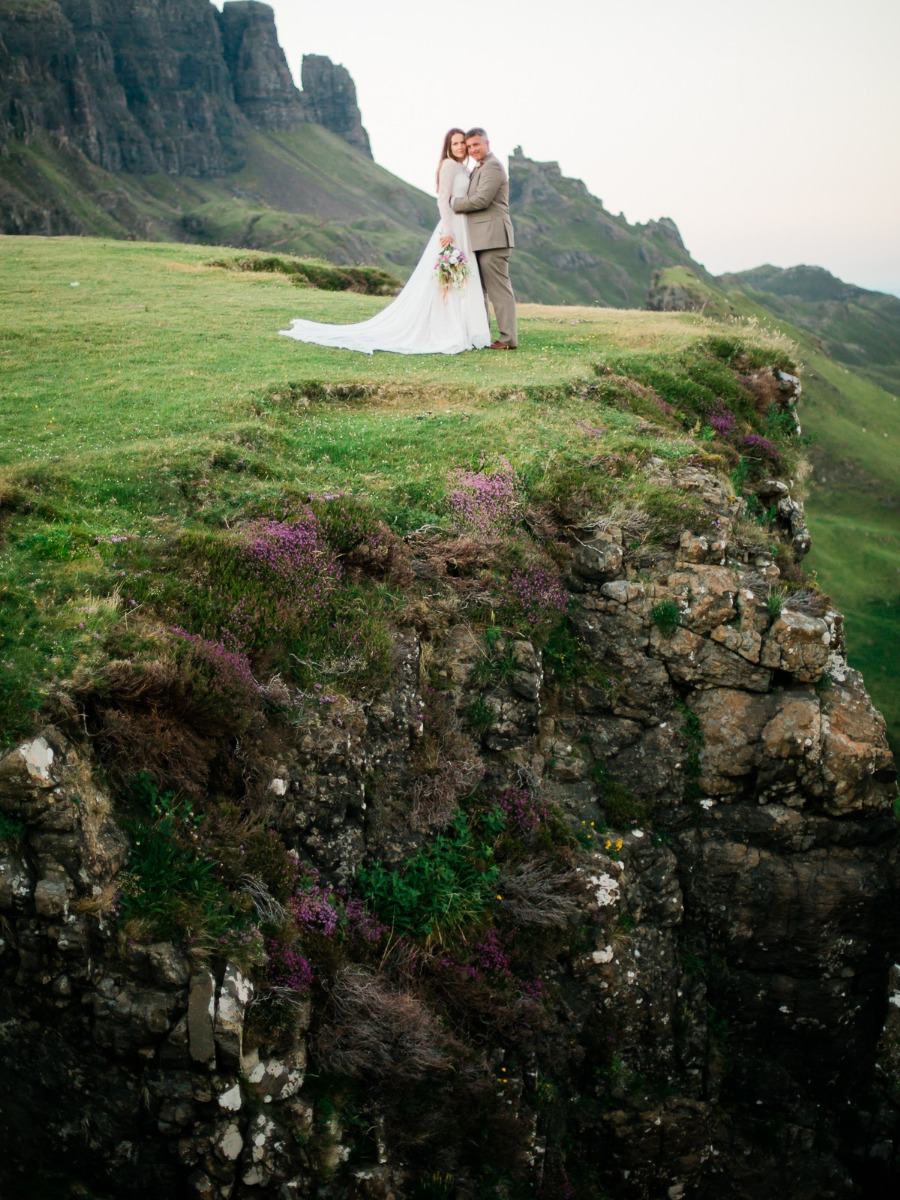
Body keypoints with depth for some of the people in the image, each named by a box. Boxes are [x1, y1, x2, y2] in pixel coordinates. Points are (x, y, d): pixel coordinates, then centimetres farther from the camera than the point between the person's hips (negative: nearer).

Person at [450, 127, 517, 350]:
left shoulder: (493, 166, -9)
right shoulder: (478, 168, 23)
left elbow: (481, 200, -18)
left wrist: (453, 202, -8)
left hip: (492, 237, -10)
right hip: (480, 239, 10)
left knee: (499, 288, -10)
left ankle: (508, 338, -9)